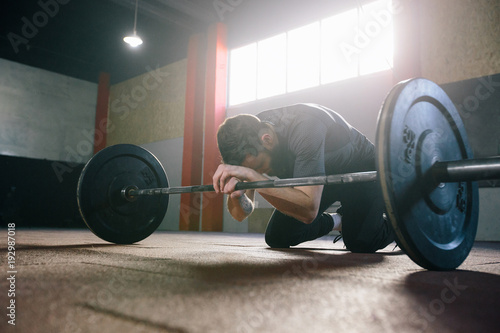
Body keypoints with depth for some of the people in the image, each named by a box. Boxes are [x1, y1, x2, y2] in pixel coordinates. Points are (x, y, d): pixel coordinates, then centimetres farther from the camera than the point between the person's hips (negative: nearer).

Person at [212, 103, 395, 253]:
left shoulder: (304, 129, -40)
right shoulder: (247, 138, -21)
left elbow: (309, 211, -47)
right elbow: (242, 214, -18)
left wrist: (253, 176, -52)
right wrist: (236, 193, -40)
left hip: (360, 169, -5)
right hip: (320, 177, 6)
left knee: (361, 243, -26)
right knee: (276, 238, -4)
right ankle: (336, 221, 23)